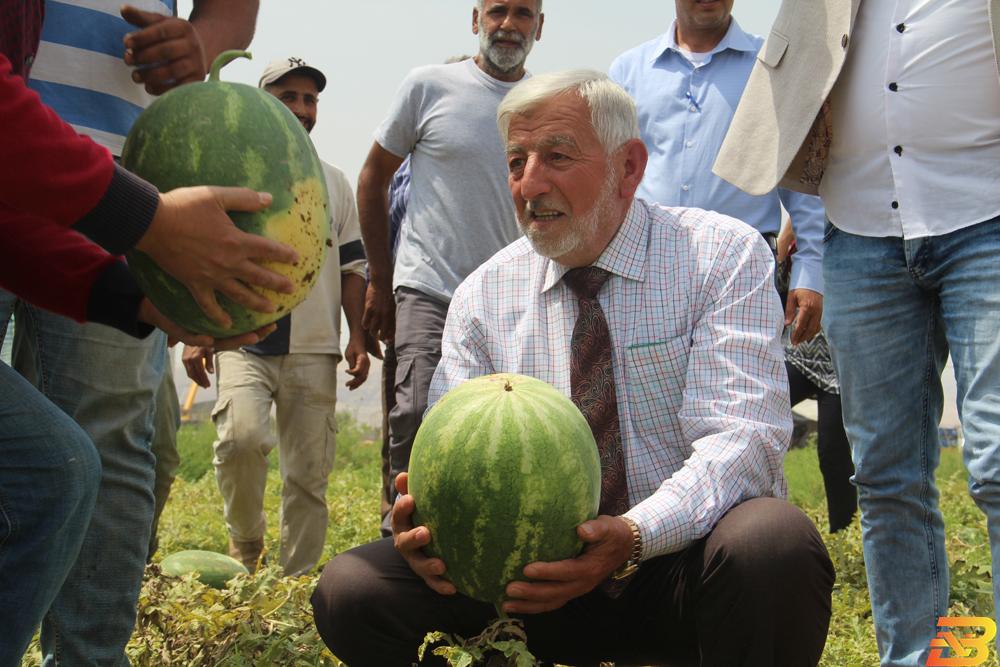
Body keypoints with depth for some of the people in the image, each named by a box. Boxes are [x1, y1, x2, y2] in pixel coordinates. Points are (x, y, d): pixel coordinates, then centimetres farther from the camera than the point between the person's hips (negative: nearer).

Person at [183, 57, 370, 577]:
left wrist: (357, 336, 7)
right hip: (242, 341, -2)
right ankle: (245, 538, 0)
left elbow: (351, 266, 18)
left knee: (309, 473, 1)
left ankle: (298, 578, 11)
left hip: (314, 350, 3)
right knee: (241, 436, -25)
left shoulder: (335, 183, 18)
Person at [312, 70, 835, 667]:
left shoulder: (723, 255, -6)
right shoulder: (483, 296, 5)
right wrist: (432, 521, -26)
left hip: (685, 562, -2)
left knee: (772, 541, -37)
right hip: (542, 575, 3)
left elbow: (741, 436, -18)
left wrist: (631, 538, -36)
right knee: (351, 588, -17)